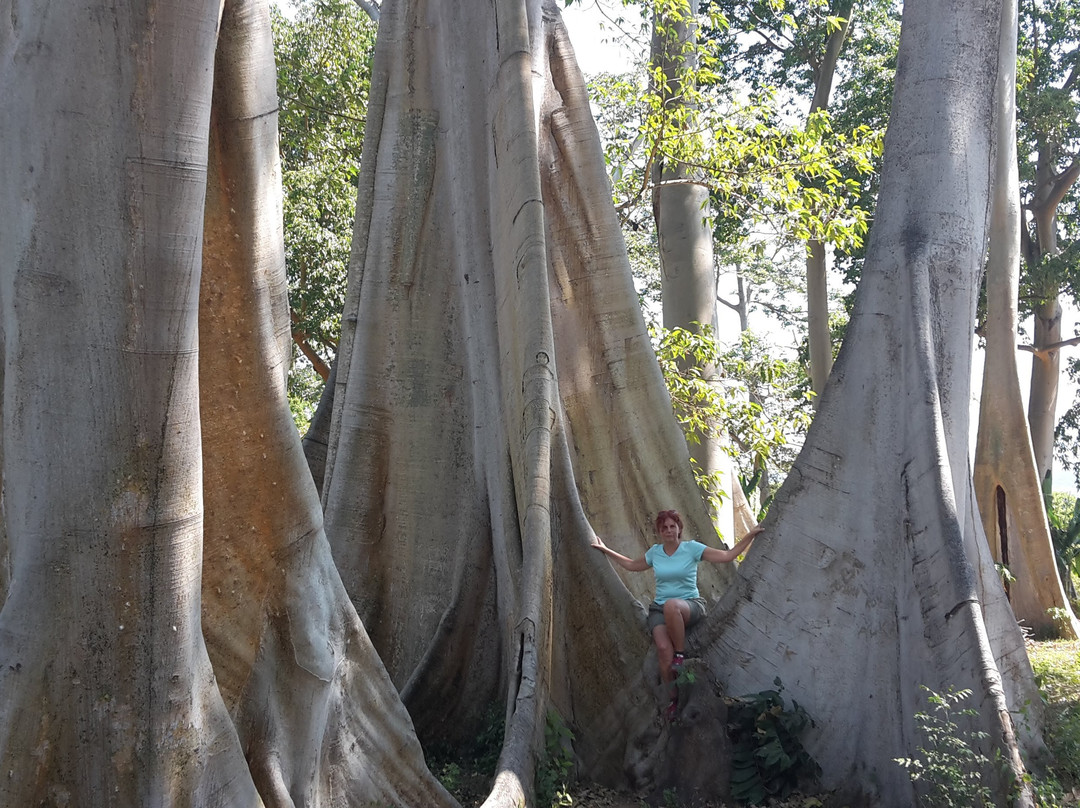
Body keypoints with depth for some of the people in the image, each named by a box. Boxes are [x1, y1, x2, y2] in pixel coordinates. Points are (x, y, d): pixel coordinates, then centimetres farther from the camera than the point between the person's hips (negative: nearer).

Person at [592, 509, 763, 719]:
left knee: (671, 605, -43)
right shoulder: (654, 552, 11)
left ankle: (681, 654, -23)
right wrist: (605, 550, 31)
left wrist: (750, 535, -10)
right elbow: (632, 565, 29)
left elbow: (727, 556, -3)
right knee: (664, 649, -28)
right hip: (660, 609, 3)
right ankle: (674, 699, -11)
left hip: (691, 605, -3)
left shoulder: (692, 548, 0)